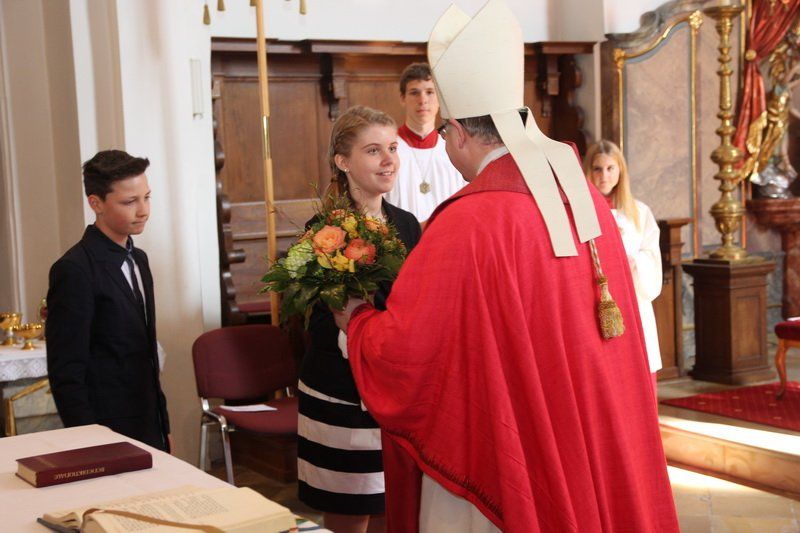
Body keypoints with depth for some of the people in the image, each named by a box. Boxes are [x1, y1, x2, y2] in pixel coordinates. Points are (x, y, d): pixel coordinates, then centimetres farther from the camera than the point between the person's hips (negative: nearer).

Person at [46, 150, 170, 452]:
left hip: (149, 431, 7)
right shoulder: (74, 271, -14)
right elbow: (65, 375, -15)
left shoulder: (138, 259, 11)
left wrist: (163, 426, 16)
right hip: (108, 437, -7)